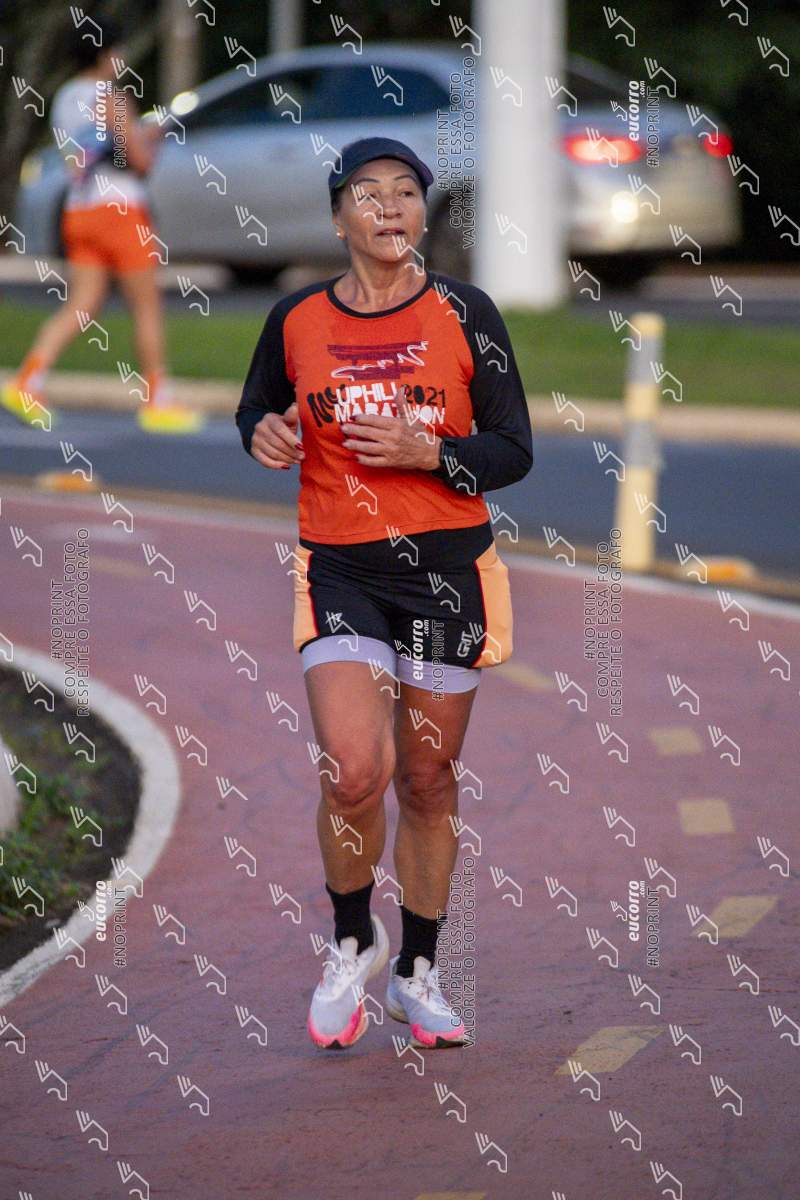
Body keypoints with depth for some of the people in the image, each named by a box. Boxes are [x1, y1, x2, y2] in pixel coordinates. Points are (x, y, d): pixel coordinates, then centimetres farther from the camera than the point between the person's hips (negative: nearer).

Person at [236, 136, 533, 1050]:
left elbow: (513, 451, 1)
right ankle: (351, 942, 9)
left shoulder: (464, 314, -1)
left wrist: (427, 452, -16)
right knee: (354, 772, -18)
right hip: (339, 569, 0)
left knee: (429, 781, 9)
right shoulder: (297, 321, 2)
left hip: (448, 568, 1)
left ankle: (416, 974, 26)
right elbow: (256, 409, 20)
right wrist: (264, 434, -4)